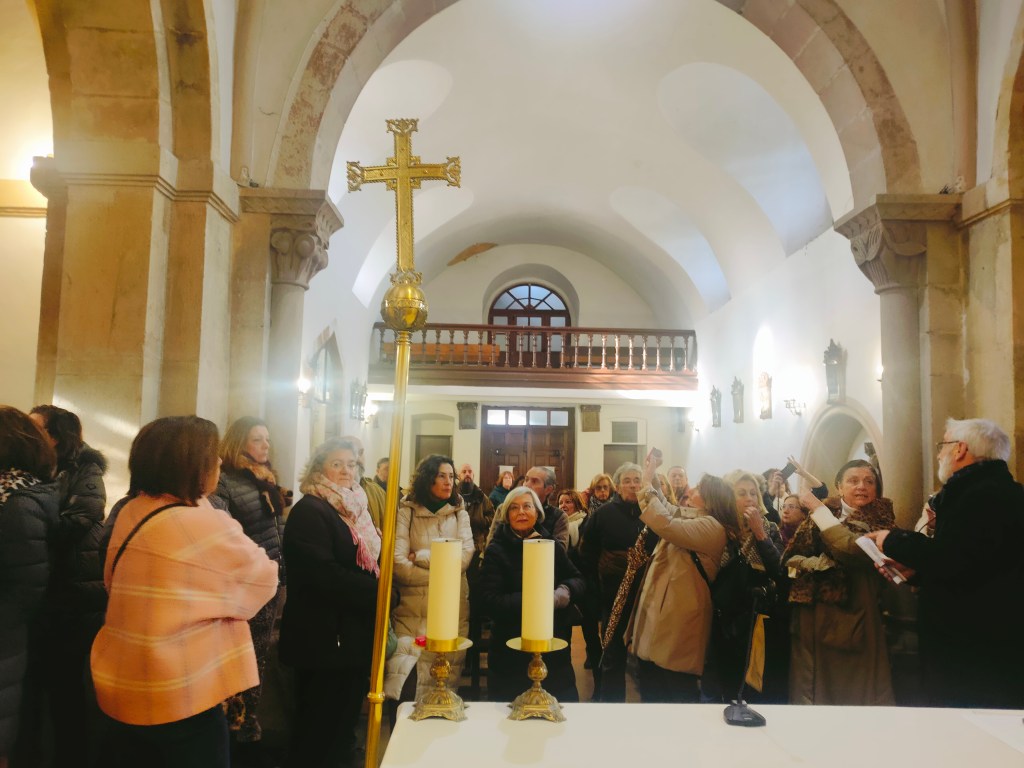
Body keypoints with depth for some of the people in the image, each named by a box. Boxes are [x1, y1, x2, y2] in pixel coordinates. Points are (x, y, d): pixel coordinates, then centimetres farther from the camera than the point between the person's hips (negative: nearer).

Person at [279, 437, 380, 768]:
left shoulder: (354, 508, 13)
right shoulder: (309, 511, -15)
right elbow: (322, 573, -25)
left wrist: (380, 591, 2)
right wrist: (377, 593, -21)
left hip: (355, 631, 9)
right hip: (324, 634, -9)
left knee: (348, 708, 19)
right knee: (321, 716, 4)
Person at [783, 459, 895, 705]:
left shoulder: (880, 520, 0)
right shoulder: (821, 514, 8)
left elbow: (854, 550, -20)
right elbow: (790, 559, 3)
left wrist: (818, 509, -14)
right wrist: (822, 564, -15)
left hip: (856, 621, -3)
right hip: (813, 621, 3)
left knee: (857, 693, 3)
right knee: (811, 693, 8)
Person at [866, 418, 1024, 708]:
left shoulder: (988, 494, -19)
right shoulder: (980, 488, 16)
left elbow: (954, 560, -29)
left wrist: (894, 542, -15)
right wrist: (915, 570, 8)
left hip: (976, 648, -10)